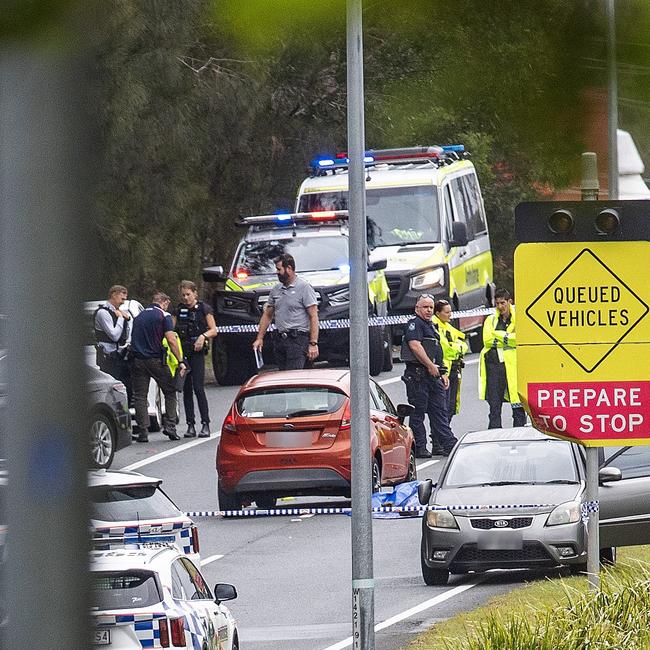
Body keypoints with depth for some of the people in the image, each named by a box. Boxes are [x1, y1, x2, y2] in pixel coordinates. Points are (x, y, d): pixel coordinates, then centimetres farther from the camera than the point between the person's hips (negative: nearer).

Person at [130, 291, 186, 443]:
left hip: (138, 360, 4)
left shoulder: (139, 316, 16)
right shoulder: (163, 315, -2)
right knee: (170, 392, 10)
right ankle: (169, 425, 1)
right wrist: (180, 361, -9)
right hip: (156, 360, -4)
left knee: (140, 396, 5)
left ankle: (143, 431, -1)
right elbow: (171, 340, -11)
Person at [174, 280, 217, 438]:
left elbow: (214, 330, 1)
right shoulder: (179, 310, 13)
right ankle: (190, 426, 7)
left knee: (198, 388, -12)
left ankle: (205, 424, -9)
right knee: (186, 389, 3)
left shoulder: (204, 309, 1)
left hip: (197, 352, -4)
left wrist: (203, 336, -17)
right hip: (182, 352, 4)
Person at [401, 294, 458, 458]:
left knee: (439, 411, 8)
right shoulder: (414, 324, -7)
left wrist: (443, 373, 23)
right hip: (418, 374, -10)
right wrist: (431, 366, -21)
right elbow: (415, 346, -20)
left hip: (433, 376, 10)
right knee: (418, 412, -5)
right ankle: (419, 448, -3)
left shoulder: (431, 327, 23)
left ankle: (448, 444, 8)